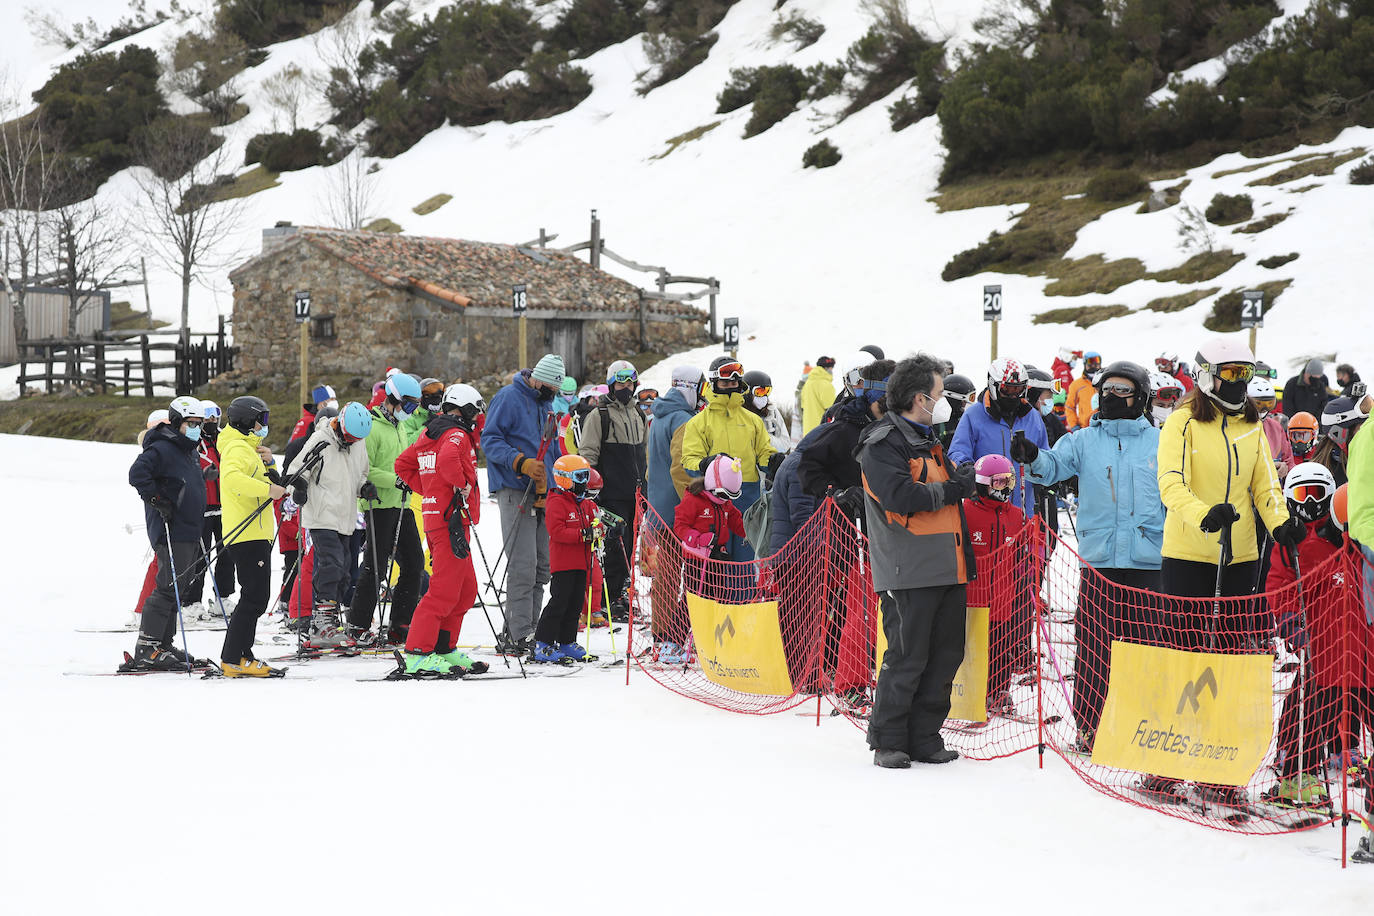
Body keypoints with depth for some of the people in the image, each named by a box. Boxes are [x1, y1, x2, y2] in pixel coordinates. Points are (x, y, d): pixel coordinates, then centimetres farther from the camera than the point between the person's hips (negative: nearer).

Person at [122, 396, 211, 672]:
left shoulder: (191, 453, 20)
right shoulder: (161, 449, -11)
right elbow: (137, 474, -24)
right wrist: (158, 500, -25)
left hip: (189, 533, 10)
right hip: (170, 533, -10)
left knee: (180, 586, 12)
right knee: (168, 588, -13)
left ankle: (163, 645, 18)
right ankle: (146, 650, -12)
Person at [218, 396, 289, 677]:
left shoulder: (248, 448, 23)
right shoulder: (237, 448, -10)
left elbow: (270, 484, 27)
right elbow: (232, 478, -30)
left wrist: (268, 464, 9)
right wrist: (267, 489, -30)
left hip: (256, 533, 11)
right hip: (247, 535, -11)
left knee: (256, 597, 12)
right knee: (254, 597, -12)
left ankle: (241, 656, 16)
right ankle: (233, 659, -11)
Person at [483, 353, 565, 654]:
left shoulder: (545, 404, 20)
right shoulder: (508, 398, -6)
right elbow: (490, 439, -12)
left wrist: (549, 483, 19)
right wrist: (522, 463, -23)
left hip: (540, 494, 8)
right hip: (514, 492, -8)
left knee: (542, 566, 7)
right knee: (523, 567, -12)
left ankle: (526, 629, 15)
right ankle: (518, 635, -10)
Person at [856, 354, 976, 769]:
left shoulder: (928, 441, 22)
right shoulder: (883, 443, -9)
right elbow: (901, 495, -22)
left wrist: (966, 481, 8)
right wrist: (951, 489, -11)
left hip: (948, 565, 9)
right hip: (910, 570, -9)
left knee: (945, 654, 8)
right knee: (907, 656, -7)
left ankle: (923, 738, 16)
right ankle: (887, 741, 3)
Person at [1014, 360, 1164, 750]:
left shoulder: (1160, 442, 9)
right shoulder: (1084, 441, 9)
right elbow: (1054, 465, -6)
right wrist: (1033, 456, -29)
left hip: (1149, 560, 0)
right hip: (1099, 560, 0)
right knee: (1094, 646, 0)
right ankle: (1089, 725, 9)